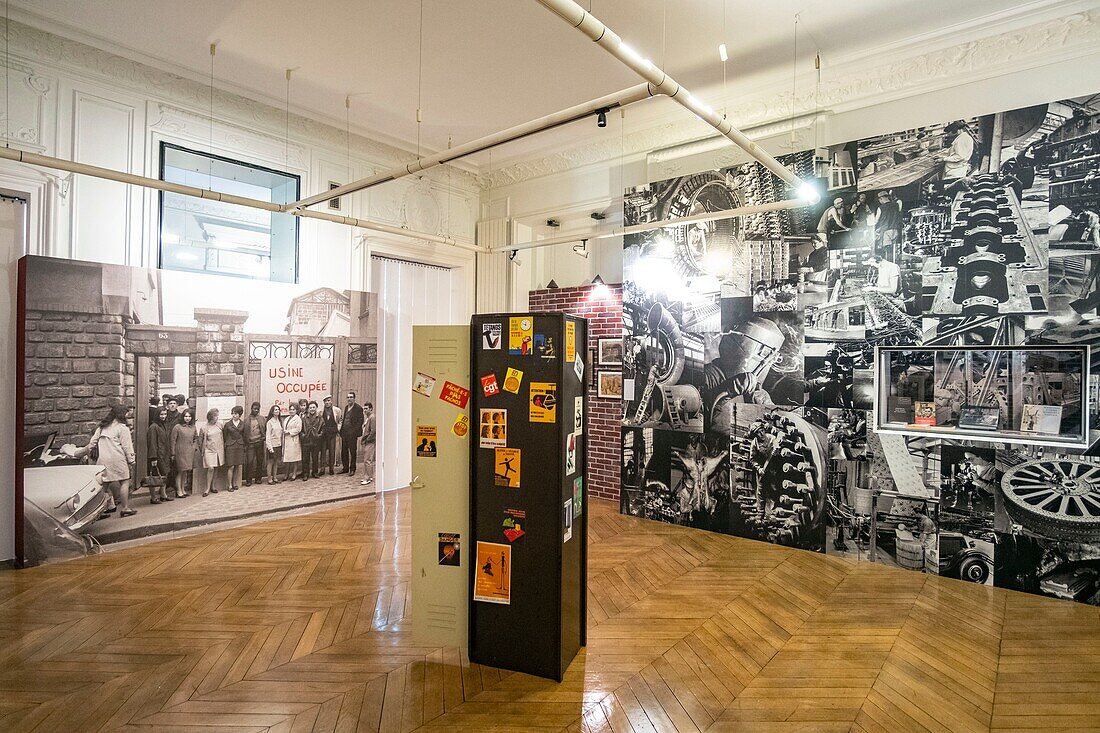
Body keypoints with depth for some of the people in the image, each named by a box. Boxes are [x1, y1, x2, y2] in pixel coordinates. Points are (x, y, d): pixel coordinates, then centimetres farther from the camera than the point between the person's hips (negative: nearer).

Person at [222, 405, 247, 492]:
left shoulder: (242, 424, 6)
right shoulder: (228, 424, -2)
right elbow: (224, 436, 4)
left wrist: (245, 446, 11)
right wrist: (224, 445, 1)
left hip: (240, 446, 3)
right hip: (230, 446, -3)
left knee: (239, 466, 2)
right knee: (231, 466, -4)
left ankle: (235, 483, 16)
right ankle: (230, 485, 6)